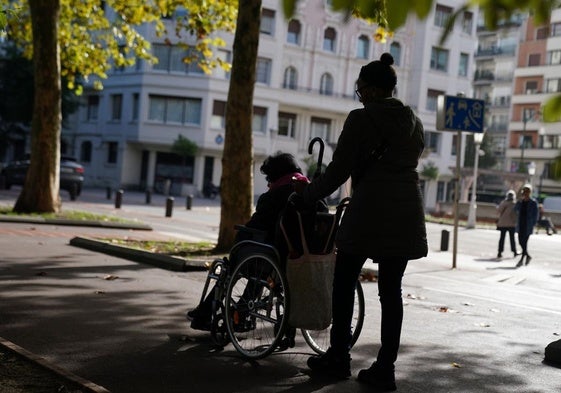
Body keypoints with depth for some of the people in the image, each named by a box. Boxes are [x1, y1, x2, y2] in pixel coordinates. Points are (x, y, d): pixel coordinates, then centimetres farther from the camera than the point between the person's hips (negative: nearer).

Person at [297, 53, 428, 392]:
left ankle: (338, 358, 15)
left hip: (370, 212, -6)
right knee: (391, 289, 8)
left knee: (345, 283, 9)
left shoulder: (362, 119, -6)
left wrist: (307, 192, 7)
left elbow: (338, 170, -8)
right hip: (407, 214, 6)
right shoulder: (415, 123, 14)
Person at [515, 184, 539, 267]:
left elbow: (535, 214, -4)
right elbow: (515, 209, 1)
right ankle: (528, 256, 28)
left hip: (528, 225, -5)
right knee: (520, 241, 8)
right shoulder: (520, 201, 10)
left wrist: (533, 224, -11)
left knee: (524, 242, -7)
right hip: (520, 224, 5)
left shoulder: (533, 202, -4)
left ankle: (521, 260, -1)